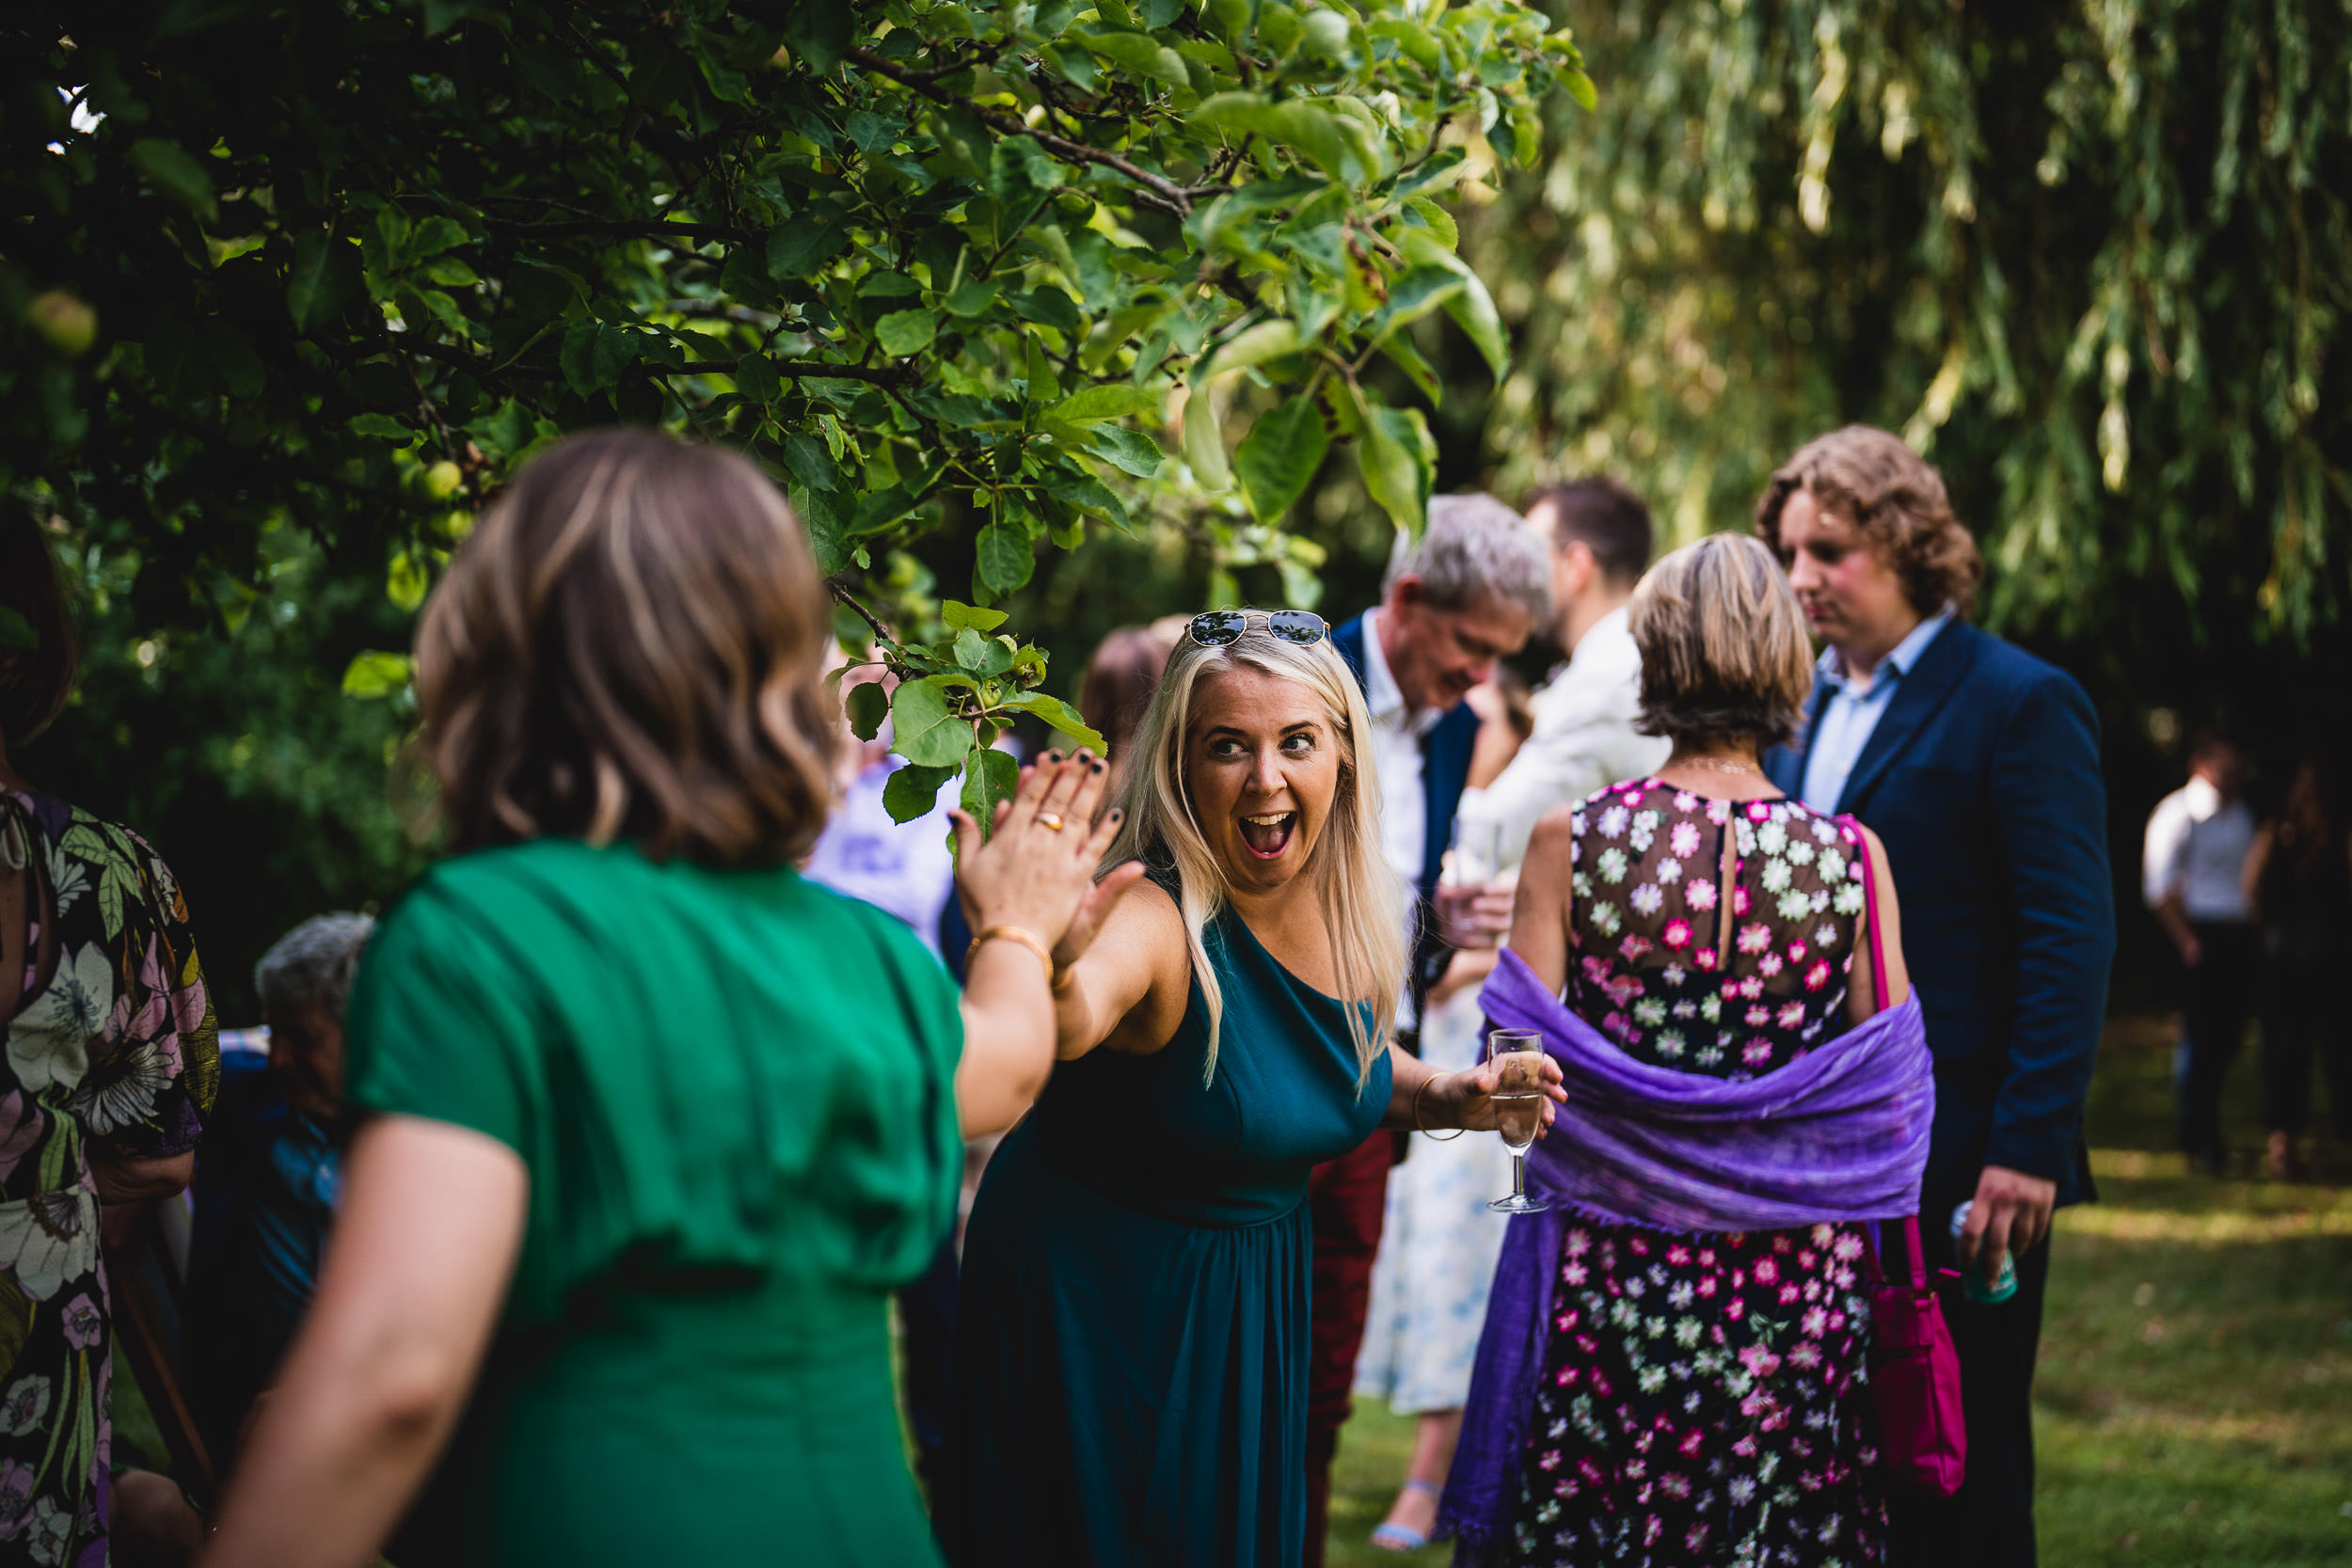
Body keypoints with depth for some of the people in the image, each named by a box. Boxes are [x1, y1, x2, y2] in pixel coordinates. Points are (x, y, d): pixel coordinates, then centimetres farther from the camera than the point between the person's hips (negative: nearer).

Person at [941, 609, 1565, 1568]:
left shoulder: (1351, 912, -8)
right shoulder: (1159, 923, -29)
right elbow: (1069, 1020, -52)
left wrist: (1443, 1099, -5)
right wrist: (1056, 966, -74)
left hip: (1255, 1296, 7)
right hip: (1089, 1301, -7)